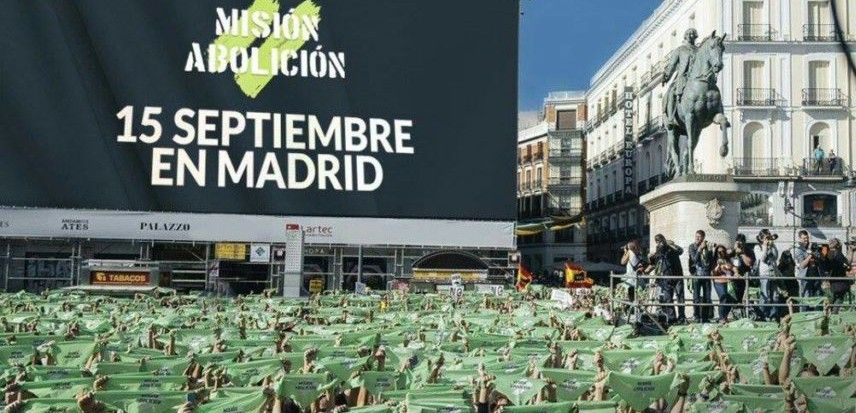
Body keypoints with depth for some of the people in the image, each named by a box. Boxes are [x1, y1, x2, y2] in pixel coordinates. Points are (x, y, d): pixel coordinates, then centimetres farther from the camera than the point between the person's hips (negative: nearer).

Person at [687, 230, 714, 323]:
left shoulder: (707, 247, 9)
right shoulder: (692, 247, 3)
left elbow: (711, 261, 4)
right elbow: (694, 258, -10)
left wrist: (708, 251, -9)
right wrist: (700, 248, -15)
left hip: (706, 275, 2)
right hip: (696, 274, -2)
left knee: (707, 297, 3)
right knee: (696, 297, -5)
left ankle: (706, 317, 9)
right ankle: (697, 317, -2)